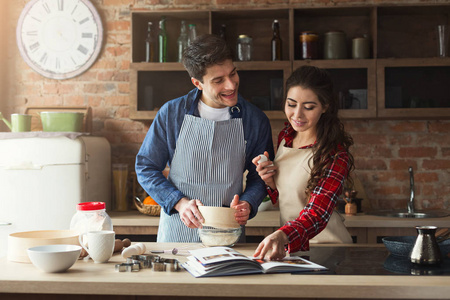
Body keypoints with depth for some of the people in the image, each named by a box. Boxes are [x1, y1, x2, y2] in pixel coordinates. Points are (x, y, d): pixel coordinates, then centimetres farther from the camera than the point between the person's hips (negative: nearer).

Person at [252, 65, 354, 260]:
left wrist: (283, 236, -44)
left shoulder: (335, 156, -15)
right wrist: (270, 182, -5)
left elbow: (317, 213, -26)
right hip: (288, 247, 7)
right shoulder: (286, 136, 5)